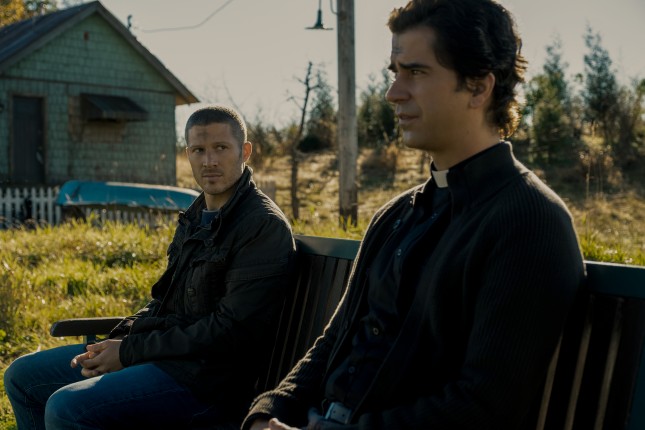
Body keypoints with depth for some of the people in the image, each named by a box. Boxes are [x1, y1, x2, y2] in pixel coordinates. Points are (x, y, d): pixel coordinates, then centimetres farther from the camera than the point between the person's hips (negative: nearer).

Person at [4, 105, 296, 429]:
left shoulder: (265, 227, -15)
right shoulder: (196, 217, 14)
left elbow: (230, 331, -20)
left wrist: (129, 352, -15)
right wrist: (117, 341, 0)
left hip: (206, 375, -9)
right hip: (161, 349, 9)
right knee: (22, 375, 12)